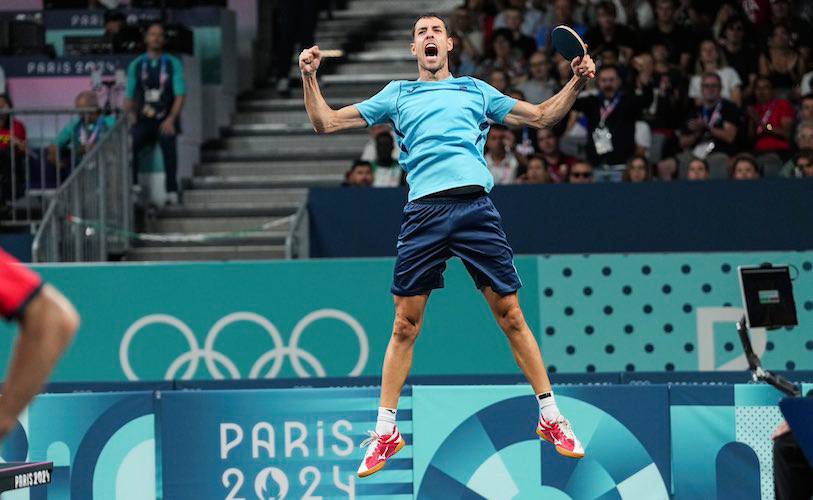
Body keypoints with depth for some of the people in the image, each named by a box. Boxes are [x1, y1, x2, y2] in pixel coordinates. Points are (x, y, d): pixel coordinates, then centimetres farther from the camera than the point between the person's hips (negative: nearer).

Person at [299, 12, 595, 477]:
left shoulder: (476, 90, 20)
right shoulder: (397, 94, 20)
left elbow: (543, 115, 23)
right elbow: (326, 123, 19)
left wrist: (577, 82, 9)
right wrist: (310, 77, 6)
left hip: (477, 207, 0)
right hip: (424, 210, 0)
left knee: (511, 315, -1)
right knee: (406, 324, 0)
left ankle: (551, 417, 8)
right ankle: (386, 432, 8)